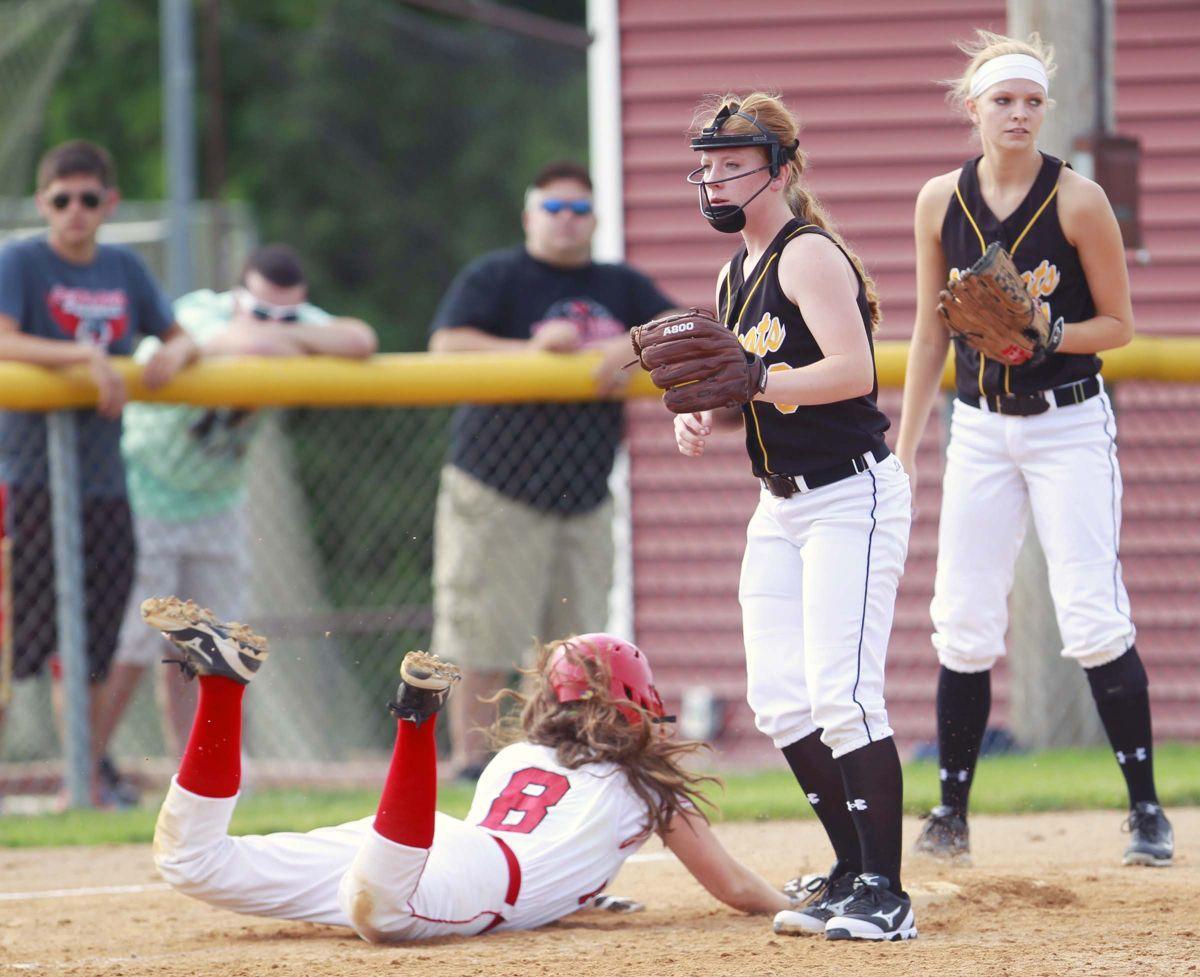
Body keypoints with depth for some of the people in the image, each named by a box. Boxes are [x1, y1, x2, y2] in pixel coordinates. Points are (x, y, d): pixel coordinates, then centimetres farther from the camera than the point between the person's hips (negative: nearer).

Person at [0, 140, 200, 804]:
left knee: (88, 649, 9)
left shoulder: (124, 269, 12)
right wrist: (86, 357, -29)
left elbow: (179, 337, 16)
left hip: (103, 481, 5)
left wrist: (174, 352, -8)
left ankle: (86, 782, 16)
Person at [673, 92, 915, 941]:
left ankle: (885, 896, -12)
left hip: (853, 496, -9)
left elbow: (853, 371, -25)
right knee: (780, 700, 5)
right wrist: (702, 417, 2)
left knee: (841, 695, -15)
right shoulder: (735, 276, 14)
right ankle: (854, 875, 15)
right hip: (781, 505, 9)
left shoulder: (810, 255, -14)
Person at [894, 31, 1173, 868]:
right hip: (981, 429, 4)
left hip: (1069, 424, -4)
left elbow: (1119, 325, -3)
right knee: (964, 624, 1)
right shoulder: (941, 203, 3)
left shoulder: (1078, 201, -8)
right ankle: (951, 816, 9)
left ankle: (1147, 809, -4)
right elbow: (930, 333, 11)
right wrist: (905, 447, 10)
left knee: (1093, 618, -10)